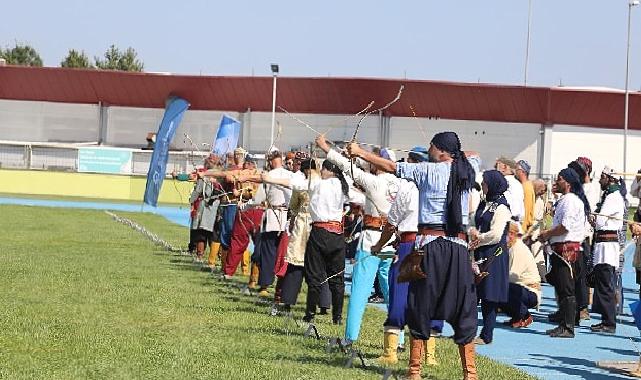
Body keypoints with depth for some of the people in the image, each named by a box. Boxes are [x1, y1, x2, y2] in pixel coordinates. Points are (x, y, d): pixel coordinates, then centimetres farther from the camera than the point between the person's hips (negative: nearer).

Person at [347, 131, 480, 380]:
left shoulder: (428, 170, -3)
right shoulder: (466, 171, 7)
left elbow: (391, 167, 2)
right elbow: (474, 155, 32)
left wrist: (360, 153, 11)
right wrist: (456, 152, 27)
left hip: (430, 243, -3)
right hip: (459, 246, 3)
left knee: (420, 307, 5)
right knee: (462, 308, 7)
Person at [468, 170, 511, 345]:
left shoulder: (501, 207, -11)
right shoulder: (484, 204, 14)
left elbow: (495, 235, -16)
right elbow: (474, 225, 17)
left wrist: (478, 240, -5)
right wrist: (473, 233, -5)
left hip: (494, 255, -8)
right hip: (479, 255, 8)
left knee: (489, 298, -3)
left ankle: (486, 336, 3)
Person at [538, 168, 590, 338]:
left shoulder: (571, 201, -14)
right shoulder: (565, 200, 19)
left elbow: (565, 226, -23)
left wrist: (547, 234, -10)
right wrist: (548, 234, 14)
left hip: (567, 251, -11)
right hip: (561, 250, 11)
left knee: (566, 290, -9)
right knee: (561, 289, 15)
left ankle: (568, 328, -8)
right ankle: (563, 325, 20)